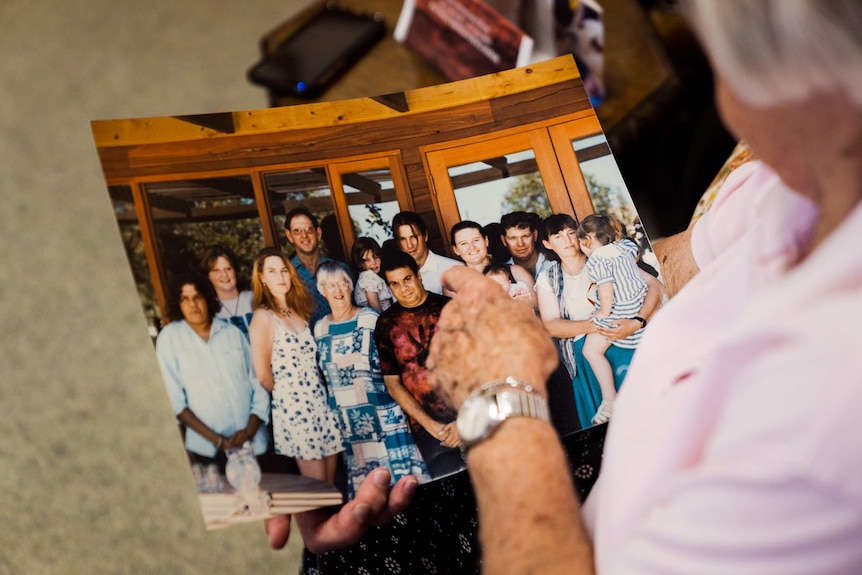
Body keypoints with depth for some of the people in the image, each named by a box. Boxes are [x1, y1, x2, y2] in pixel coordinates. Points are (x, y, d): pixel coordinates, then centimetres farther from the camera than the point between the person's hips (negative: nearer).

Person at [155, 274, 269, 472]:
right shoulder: (169, 337, 2)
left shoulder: (233, 333, 9)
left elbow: (258, 384, 8)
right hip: (207, 449, -2)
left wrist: (249, 431, -8)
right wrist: (217, 440, -9)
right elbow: (174, 399, -3)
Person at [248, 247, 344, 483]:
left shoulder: (299, 310, 12)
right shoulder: (263, 316, -9)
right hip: (293, 407, -6)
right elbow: (263, 374, -11)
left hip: (321, 401, 6)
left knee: (332, 486, 9)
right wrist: (284, 393, 5)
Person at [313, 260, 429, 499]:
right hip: (347, 417, 3)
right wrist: (332, 412, 13)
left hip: (383, 410, -3)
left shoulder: (370, 319, -2)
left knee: (397, 469, -2)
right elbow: (324, 375, 15)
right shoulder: (320, 329, 8)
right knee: (362, 473, 7)